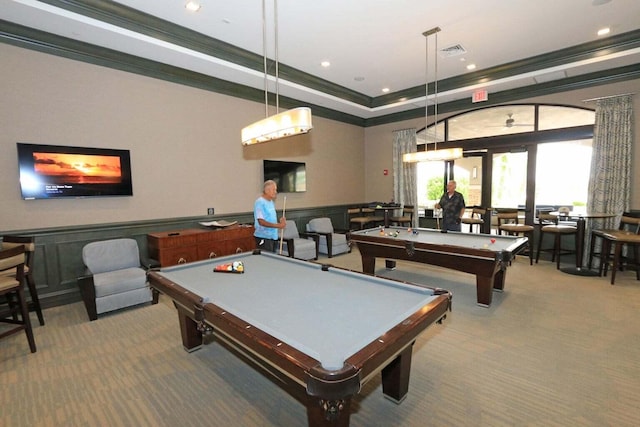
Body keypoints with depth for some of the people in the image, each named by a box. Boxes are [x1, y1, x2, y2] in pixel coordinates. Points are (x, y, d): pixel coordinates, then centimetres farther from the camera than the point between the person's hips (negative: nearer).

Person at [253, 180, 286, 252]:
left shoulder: (271, 202, 13)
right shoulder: (260, 202, -15)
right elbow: (261, 222, -22)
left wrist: (279, 221, 0)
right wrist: (278, 225, -25)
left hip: (273, 236, 9)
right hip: (263, 238, -9)